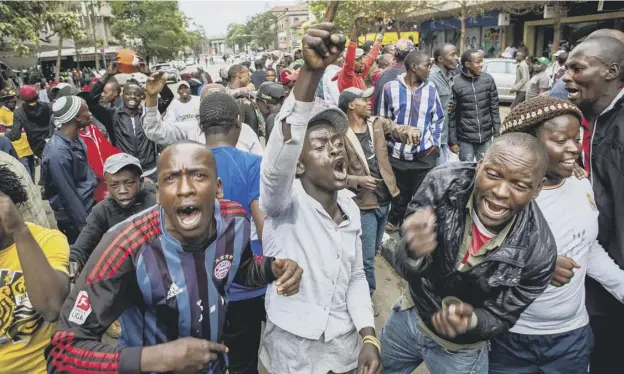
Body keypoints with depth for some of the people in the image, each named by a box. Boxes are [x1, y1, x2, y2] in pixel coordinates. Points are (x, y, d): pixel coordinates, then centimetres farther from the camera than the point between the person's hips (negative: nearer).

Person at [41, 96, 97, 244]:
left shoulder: (75, 139, -1)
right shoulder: (57, 152, -26)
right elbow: (69, 196, -22)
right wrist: (86, 225, -16)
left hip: (89, 208, 8)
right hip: (74, 221, -8)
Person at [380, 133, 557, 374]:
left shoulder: (539, 252, -30)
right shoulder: (443, 183, -27)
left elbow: (499, 318, -14)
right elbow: (405, 268, -23)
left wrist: (470, 320, -37)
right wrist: (413, 252, -47)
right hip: (410, 313, 3)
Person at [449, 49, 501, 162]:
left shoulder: (488, 79, 0)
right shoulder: (456, 84, -9)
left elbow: (494, 108, 4)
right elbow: (451, 114, -7)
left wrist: (497, 133, 2)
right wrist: (452, 140, -8)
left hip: (486, 137, 3)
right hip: (465, 138, -3)